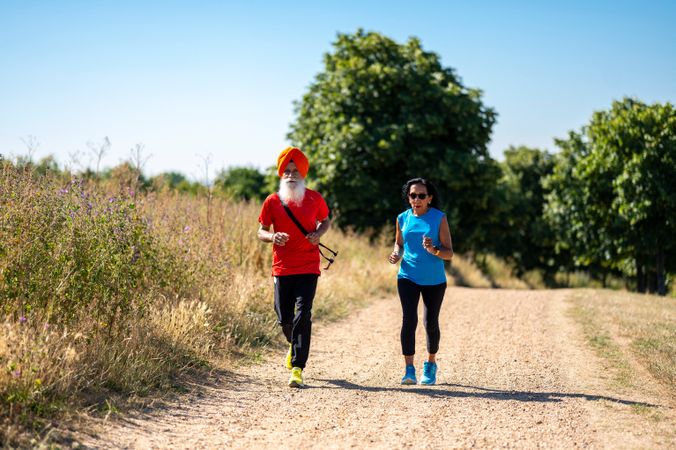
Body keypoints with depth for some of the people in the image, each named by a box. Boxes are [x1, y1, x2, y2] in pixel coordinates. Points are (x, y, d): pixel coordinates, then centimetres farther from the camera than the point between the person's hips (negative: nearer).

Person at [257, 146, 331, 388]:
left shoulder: (314, 198, 1)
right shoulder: (272, 201, 0)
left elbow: (326, 221, 17)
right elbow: (261, 232, 6)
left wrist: (318, 233, -6)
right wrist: (273, 237, -18)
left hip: (308, 267, -1)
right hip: (282, 267, 1)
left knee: (303, 315, -11)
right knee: (284, 318, 6)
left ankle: (297, 369, -8)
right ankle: (294, 344, 41)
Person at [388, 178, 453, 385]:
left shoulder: (439, 218, -6)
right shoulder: (403, 218, 3)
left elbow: (449, 253, -7)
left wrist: (433, 250, -27)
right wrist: (396, 255, -4)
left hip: (434, 280, -1)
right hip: (408, 277, 1)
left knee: (431, 323, 8)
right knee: (409, 320, -15)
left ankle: (431, 365, 31)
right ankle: (409, 369, -13)